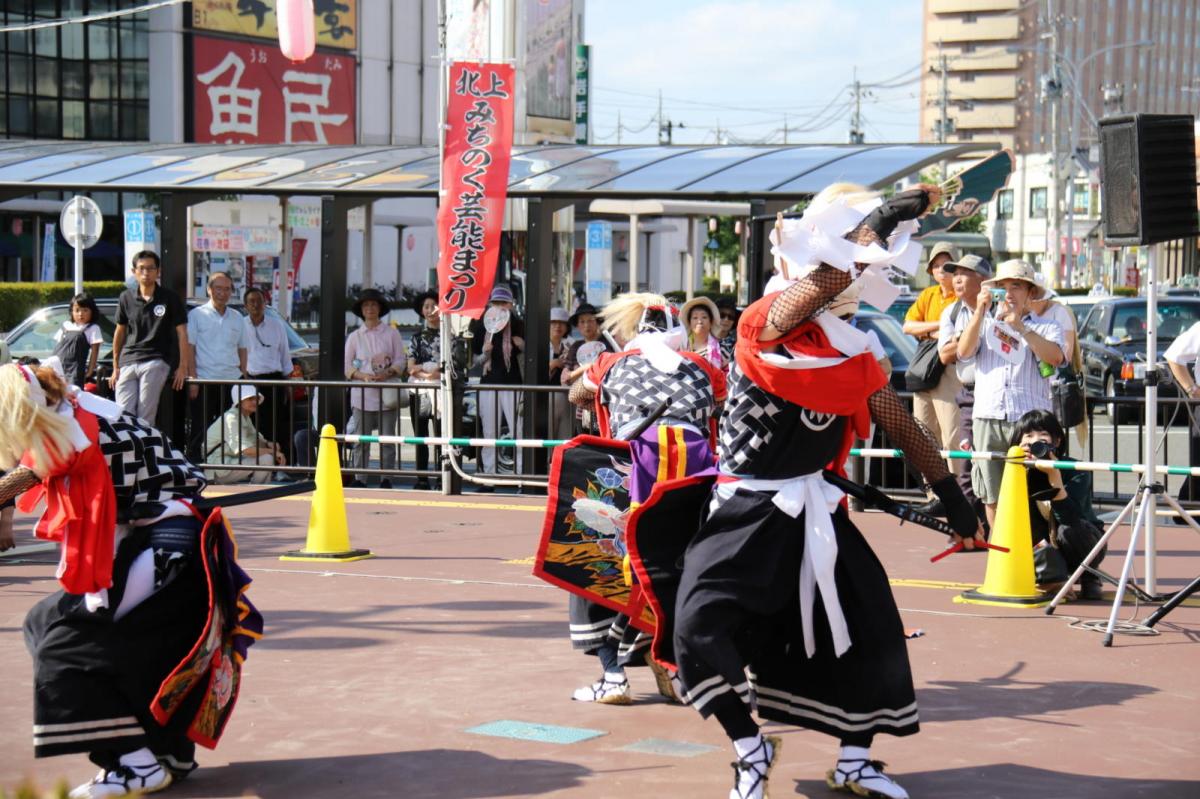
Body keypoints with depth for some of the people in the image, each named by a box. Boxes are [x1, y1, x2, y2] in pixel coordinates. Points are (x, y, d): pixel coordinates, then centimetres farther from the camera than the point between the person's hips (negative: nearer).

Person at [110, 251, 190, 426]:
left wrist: (183, 366, -4)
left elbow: (182, 334, 4)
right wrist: (115, 367, 17)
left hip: (155, 362, -3)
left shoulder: (170, 299, 3)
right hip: (128, 362, 4)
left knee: (145, 416, -11)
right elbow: (119, 332, 19)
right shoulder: (126, 298, 11)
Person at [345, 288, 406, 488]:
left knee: (387, 439, -1)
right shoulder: (354, 337, 11)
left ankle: (386, 478, 5)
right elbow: (347, 366, 7)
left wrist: (387, 373, -14)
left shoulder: (391, 333, 7)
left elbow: (401, 361, 4)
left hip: (386, 394, -1)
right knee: (361, 440, 0)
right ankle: (359, 478, 5)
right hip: (362, 394, 1)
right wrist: (364, 376, -11)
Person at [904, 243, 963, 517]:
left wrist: (930, 333, -8)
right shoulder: (927, 296, 17)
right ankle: (933, 493, 14)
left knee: (951, 435, -12)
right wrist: (939, 324, -6)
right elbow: (908, 326, 7)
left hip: (950, 369, -8)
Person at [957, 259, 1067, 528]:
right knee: (992, 495, 3)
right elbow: (963, 352, 2)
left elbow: (1054, 357, -9)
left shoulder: (1046, 328, 13)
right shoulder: (985, 324, 21)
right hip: (988, 418, 2)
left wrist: (1020, 327, -16)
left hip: (1029, 419, -2)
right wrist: (980, 312, -7)